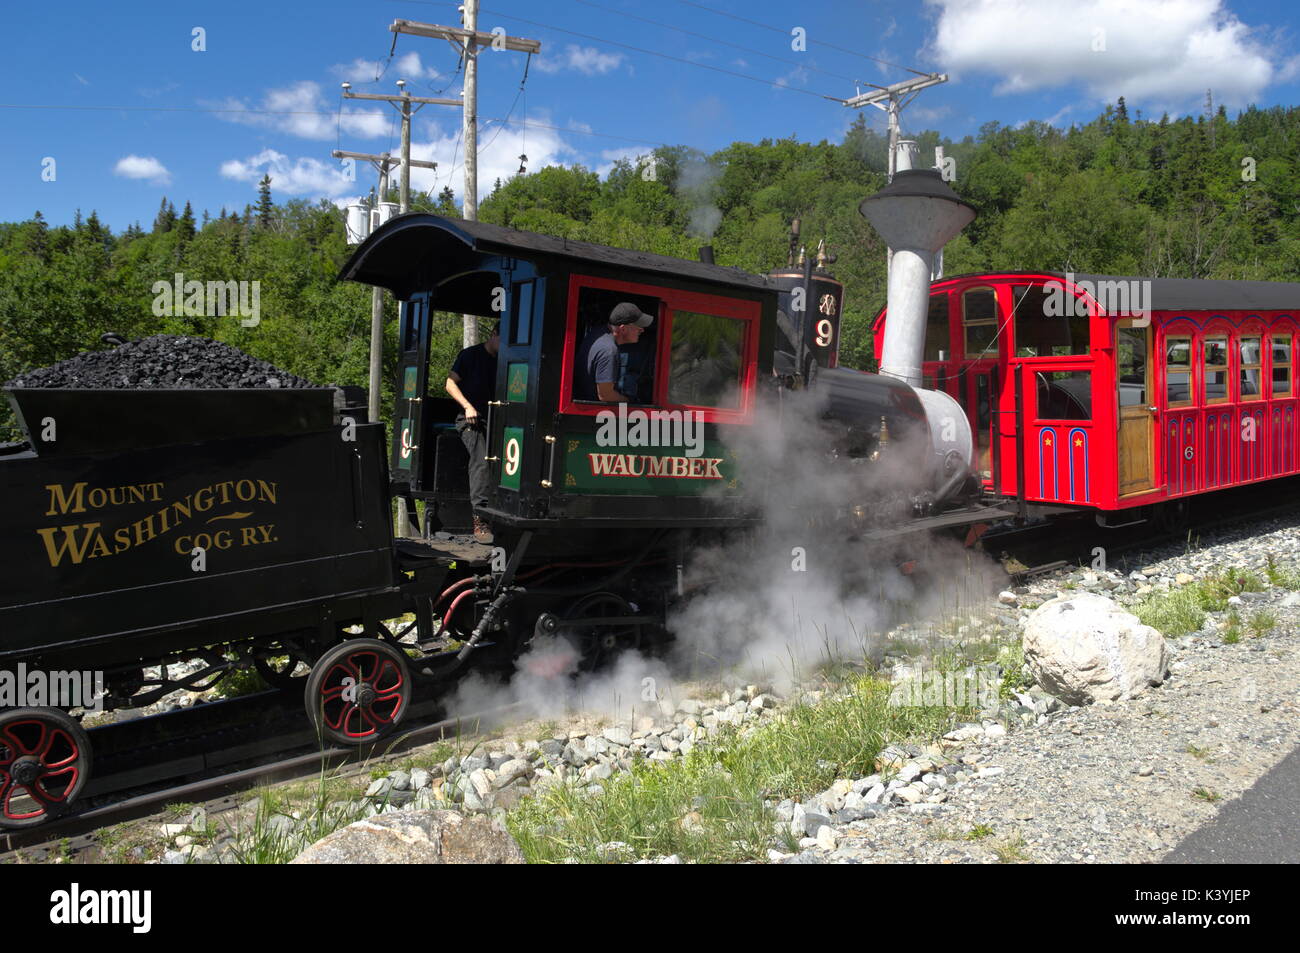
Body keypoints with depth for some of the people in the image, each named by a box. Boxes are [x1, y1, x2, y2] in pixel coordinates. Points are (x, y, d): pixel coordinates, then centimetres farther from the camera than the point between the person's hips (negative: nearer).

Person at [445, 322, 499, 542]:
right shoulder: (470, 355, 4)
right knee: (481, 459, -26)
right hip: (469, 418, -6)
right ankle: (479, 519, -31)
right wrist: (468, 406, -13)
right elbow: (450, 384, 0)